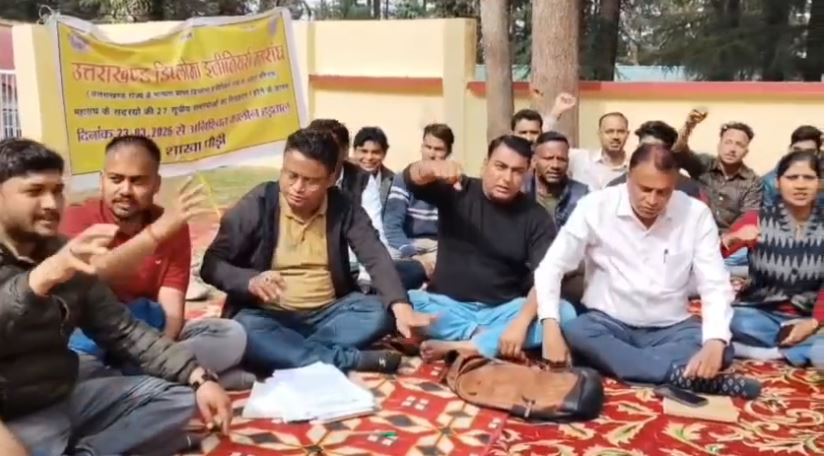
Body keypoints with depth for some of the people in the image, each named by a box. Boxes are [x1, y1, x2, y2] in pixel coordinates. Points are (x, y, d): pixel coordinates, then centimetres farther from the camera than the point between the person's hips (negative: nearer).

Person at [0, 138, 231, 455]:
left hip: (67, 398, 7)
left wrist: (199, 378, -5)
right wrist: (43, 276, -45)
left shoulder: (66, 255, 7)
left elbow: (122, 330, 6)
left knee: (179, 395, 0)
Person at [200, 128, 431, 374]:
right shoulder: (256, 204, -7)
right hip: (271, 316, -2)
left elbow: (376, 257, -13)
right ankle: (351, 360, -29)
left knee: (379, 312, -23)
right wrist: (250, 281, -27)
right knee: (243, 330, -34)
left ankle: (283, 353, -26)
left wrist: (400, 306, -31)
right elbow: (212, 264, -5)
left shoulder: (344, 207, -1)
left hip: (329, 313, 2)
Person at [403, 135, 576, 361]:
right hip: (447, 306, 0)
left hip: (503, 310, 1)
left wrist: (521, 322, -28)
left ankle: (458, 347, -29)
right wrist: (434, 168, -40)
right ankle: (488, 339, -22)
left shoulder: (536, 216, -1)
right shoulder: (457, 192, 1)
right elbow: (412, 178, -16)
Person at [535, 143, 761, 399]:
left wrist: (715, 343, -31)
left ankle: (610, 363, -29)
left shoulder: (696, 214, -9)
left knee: (722, 350, -26)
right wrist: (551, 328, -27)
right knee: (572, 334, -34)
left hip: (670, 328, 1)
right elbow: (551, 267, -10)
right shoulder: (595, 207, -12)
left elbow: (715, 285, -11)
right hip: (608, 323, -1)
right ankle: (683, 375, -32)